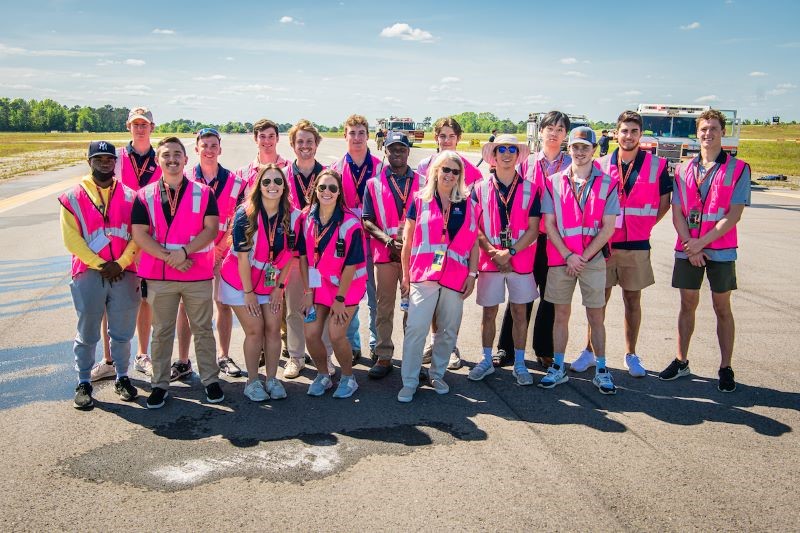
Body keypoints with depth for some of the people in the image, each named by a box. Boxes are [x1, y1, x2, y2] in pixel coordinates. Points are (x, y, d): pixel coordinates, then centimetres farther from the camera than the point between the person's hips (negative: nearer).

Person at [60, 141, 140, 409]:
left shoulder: (129, 196, 6)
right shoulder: (73, 197, 2)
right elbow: (71, 238, -5)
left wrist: (120, 263, -11)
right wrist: (99, 264, -11)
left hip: (124, 274, 1)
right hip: (88, 274, -1)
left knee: (122, 332, 10)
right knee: (87, 333, 6)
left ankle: (122, 378, 25)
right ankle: (84, 383, 19)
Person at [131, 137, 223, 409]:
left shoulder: (203, 193, 2)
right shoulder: (145, 196, 3)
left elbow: (211, 228, -7)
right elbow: (139, 234, -5)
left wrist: (184, 251, -18)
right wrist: (169, 257, -15)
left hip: (198, 274, -1)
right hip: (158, 276, 1)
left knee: (203, 329, 8)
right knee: (161, 332, 10)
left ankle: (210, 380, 20)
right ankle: (160, 383, 21)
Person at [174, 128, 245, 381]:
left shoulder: (234, 182, 2)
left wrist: (222, 245, -9)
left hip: (223, 251, 0)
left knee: (223, 303, 6)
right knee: (185, 304, 2)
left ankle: (223, 356, 20)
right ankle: (183, 361, 12)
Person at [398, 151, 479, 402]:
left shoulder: (468, 205, 9)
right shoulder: (420, 201, 4)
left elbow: (473, 242, 10)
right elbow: (407, 241, 6)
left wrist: (472, 274, 3)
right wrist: (405, 275, 4)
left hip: (455, 277, 2)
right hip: (423, 275, -2)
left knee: (449, 330, 8)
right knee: (416, 328, -8)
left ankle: (437, 374, 25)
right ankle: (409, 382, 1)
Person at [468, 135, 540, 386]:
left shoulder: (530, 189, 2)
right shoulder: (480, 188, 2)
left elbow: (533, 229, -3)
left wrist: (510, 252, -15)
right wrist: (493, 252, -15)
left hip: (520, 260, 0)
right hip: (489, 260, 0)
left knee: (519, 311, 7)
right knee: (489, 312, 8)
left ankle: (519, 364, 18)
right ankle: (487, 361, 22)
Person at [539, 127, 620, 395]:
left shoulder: (607, 184, 0)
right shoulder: (554, 183, 4)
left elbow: (608, 227, -4)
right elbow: (549, 224, 0)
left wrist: (583, 257, -10)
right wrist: (568, 256, -10)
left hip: (593, 259, -1)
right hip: (560, 259, 1)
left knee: (596, 316, 4)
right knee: (561, 315, 8)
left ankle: (601, 370, 15)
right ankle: (558, 368, 18)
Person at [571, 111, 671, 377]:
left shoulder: (656, 165, -1)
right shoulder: (602, 165, 2)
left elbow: (664, 202, 8)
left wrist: (644, 224, 0)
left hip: (637, 245, 0)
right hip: (604, 243, 1)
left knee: (632, 300, 9)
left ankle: (631, 355, 21)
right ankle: (589, 351, 18)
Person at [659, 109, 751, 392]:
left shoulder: (738, 169, -3)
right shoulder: (683, 170, 7)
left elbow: (734, 214, -10)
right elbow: (677, 213, 2)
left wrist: (702, 242, -15)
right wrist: (690, 247, -10)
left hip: (721, 250, -3)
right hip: (687, 249, 3)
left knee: (722, 308, 4)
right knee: (688, 305, 10)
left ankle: (726, 369, 12)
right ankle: (681, 361, 20)